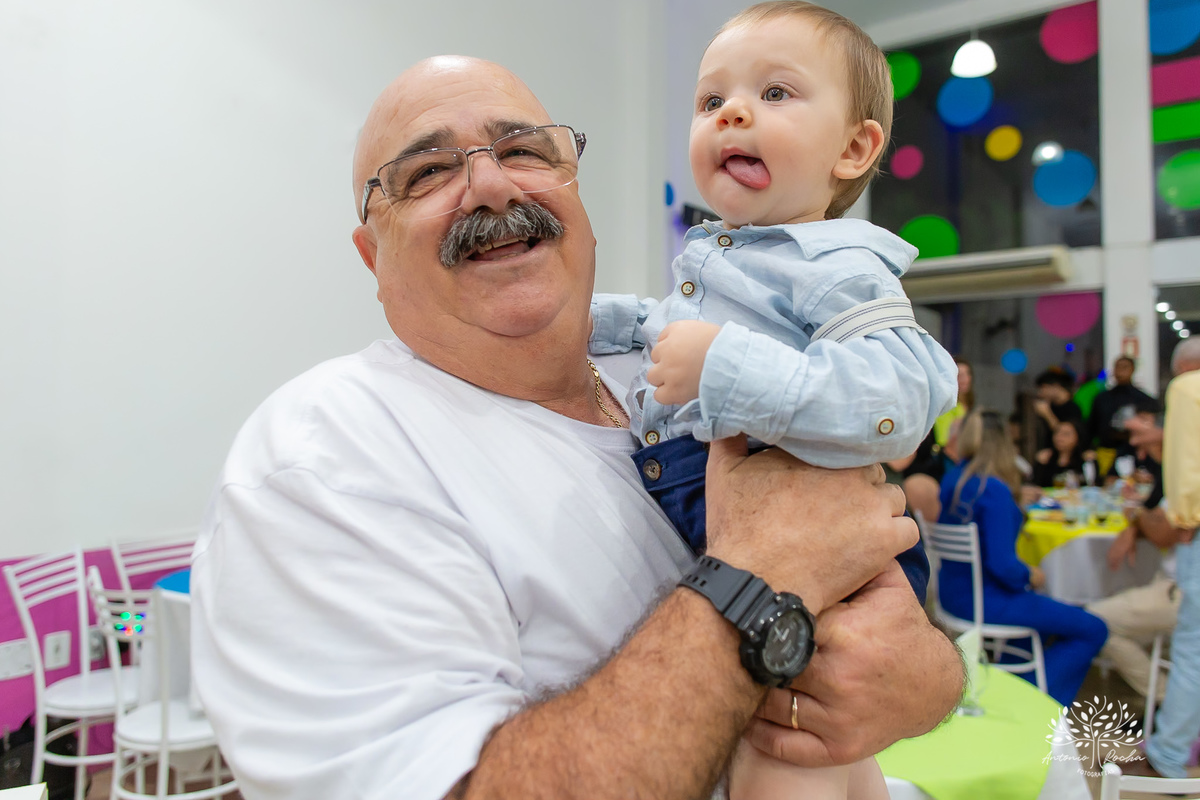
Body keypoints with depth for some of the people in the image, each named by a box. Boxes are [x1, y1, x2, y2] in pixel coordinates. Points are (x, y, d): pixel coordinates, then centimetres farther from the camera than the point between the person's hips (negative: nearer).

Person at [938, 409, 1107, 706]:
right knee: (1093, 630, -1)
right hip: (985, 600, -9)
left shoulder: (952, 479, 2)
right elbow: (1002, 564, -25)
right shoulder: (994, 490, -23)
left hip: (954, 591, 9)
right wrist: (1030, 576, -6)